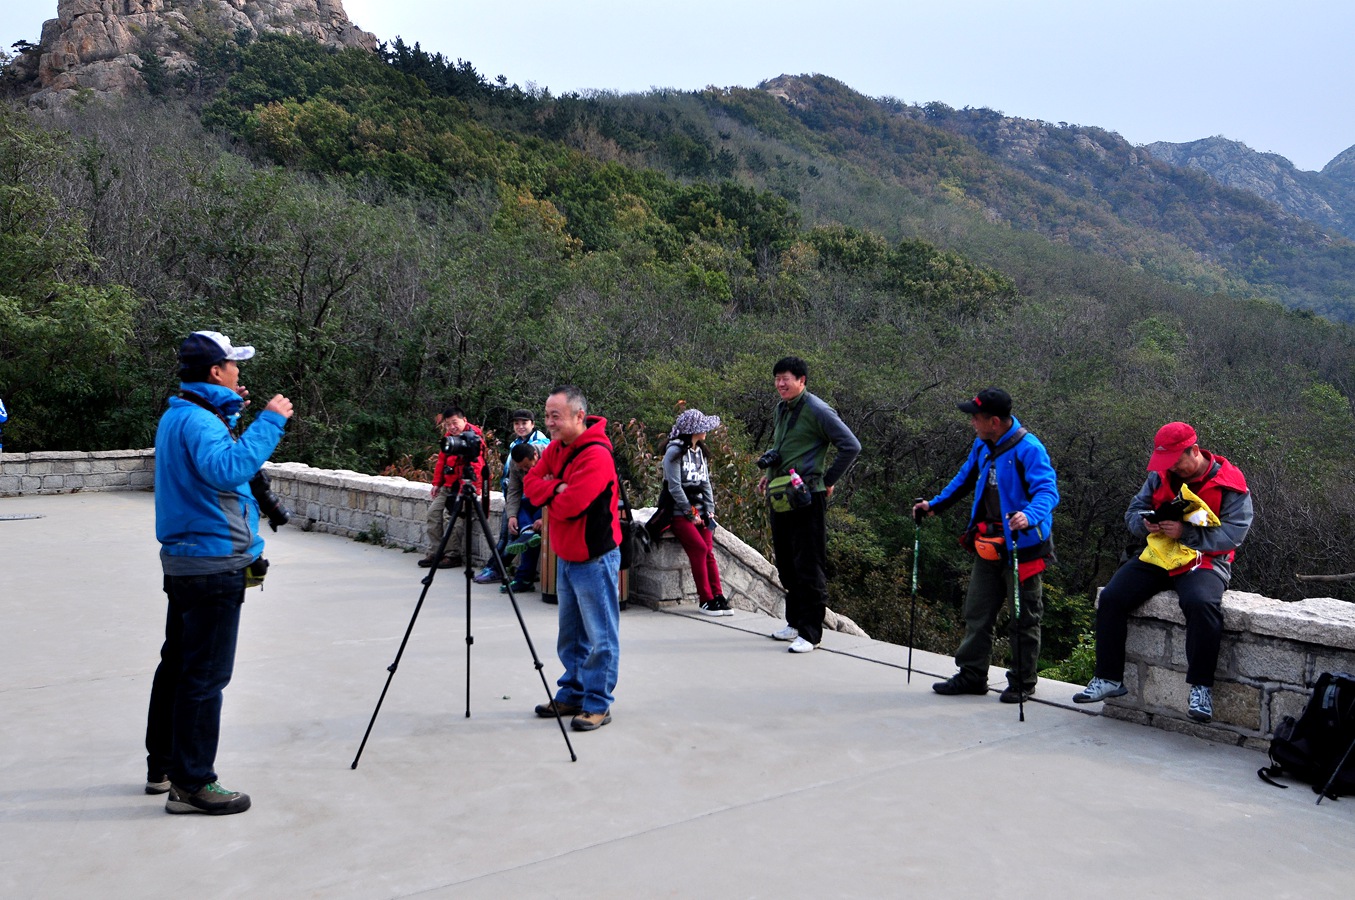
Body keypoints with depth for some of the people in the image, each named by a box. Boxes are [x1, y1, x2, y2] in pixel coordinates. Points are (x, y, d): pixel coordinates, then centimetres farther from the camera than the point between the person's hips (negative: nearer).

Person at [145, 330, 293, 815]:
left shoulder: (177, 415, 13)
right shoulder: (198, 418, -18)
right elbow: (227, 469, -35)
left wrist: (227, 416, 18)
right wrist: (269, 421, -28)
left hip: (184, 559, 11)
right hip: (213, 562, -11)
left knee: (178, 664, 18)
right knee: (206, 675, -5)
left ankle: (163, 765, 30)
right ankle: (192, 784, 0)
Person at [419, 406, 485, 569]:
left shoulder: (474, 436, -13)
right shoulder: (448, 437, 13)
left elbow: (476, 464, -21)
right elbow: (442, 461, 19)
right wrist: (437, 483, 12)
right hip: (449, 486, 9)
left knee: (451, 514, -20)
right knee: (433, 511, 3)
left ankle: (453, 555, -10)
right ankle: (434, 552, 8)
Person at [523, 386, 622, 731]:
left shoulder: (596, 456, -21)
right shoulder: (557, 448, 8)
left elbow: (569, 505, -26)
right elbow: (530, 483, 4)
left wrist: (547, 493, -6)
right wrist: (556, 488, -15)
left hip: (594, 558, -9)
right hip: (565, 557, 9)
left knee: (600, 636, 0)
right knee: (570, 634, 17)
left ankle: (598, 704, 7)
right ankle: (572, 695, 28)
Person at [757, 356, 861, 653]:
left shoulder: (817, 411, -12)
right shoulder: (781, 409, 14)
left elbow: (851, 446, -14)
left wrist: (828, 481, -10)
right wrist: (770, 474, 14)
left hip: (806, 500, -9)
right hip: (780, 498, 9)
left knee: (809, 567, -5)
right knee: (786, 565, 16)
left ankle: (811, 632, 1)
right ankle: (795, 622, 28)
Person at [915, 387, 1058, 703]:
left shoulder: (1028, 448, -18)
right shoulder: (982, 445, 7)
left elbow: (1047, 490, -26)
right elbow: (965, 479, 22)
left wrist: (1030, 516, -45)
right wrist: (934, 505, 19)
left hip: (1023, 544, -8)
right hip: (988, 544, 8)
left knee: (1024, 616, 6)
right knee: (977, 611, 13)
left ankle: (1022, 682, 17)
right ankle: (972, 675, 24)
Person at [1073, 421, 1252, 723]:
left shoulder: (1228, 483, -7)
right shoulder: (1160, 476, 9)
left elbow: (1234, 533, -15)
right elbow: (1133, 512, 12)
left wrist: (1186, 533, -24)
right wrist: (1145, 523, -12)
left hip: (1205, 560, -5)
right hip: (1158, 556, 5)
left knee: (1201, 603, -37)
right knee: (1111, 598, -12)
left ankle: (1201, 687, -25)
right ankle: (1109, 678, -1)